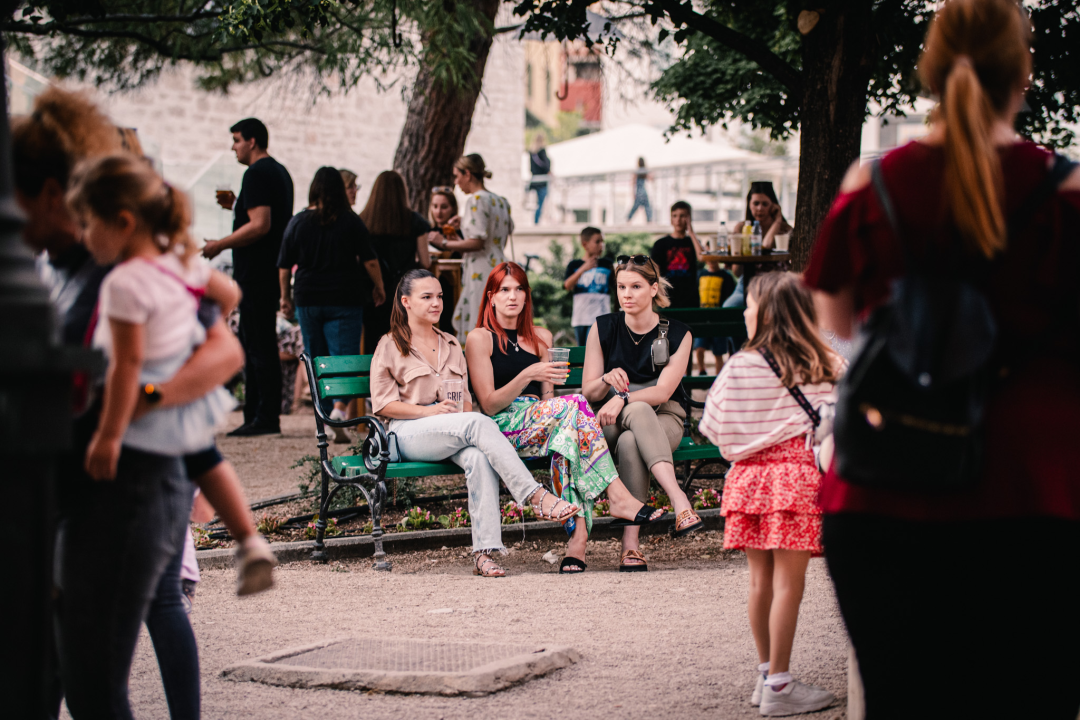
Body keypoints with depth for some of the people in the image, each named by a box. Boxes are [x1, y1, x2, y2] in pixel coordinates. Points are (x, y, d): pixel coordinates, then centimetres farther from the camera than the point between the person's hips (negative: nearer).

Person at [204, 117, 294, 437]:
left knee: (259, 345, -9)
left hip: (256, 275, -11)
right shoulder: (280, 171, 19)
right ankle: (255, 416, 17)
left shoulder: (257, 174, -13)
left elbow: (260, 225, -22)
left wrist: (220, 245, -14)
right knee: (252, 343, 14)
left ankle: (266, 418, -8)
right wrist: (237, 205, 20)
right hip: (270, 271, 11)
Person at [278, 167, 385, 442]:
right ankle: (339, 407, -26)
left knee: (317, 360, 11)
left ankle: (326, 418, 14)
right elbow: (369, 261, -3)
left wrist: (285, 297, 16)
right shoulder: (351, 222, -3)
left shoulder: (298, 222, 1)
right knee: (344, 356, -4)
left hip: (308, 299, 2)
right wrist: (379, 288, 10)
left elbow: (284, 266, 5)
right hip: (345, 300, -2)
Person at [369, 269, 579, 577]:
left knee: (479, 456, -34)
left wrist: (461, 410, -3)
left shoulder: (451, 345, 25)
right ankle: (538, 497, -42)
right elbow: (383, 404, 0)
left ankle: (485, 553, -43)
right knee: (478, 423, -34)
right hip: (409, 433, -4)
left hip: (455, 432, 4)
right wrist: (431, 411, -14)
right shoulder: (389, 347, 9)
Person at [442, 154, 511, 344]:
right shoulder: (500, 201, 15)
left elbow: (477, 242, -17)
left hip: (481, 272, -9)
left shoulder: (476, 200, -10)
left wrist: (445, 244, -6)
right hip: (499, 267, 9)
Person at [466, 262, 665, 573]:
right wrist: (528, 376, -18)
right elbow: (489, 404, -4)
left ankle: (577, 538, -47)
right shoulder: (480, 339, 5)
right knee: (574, 404, -30)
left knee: (566, 431, -34)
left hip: (539, 425, 4)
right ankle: (619, 497, -36)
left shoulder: (541, 337, 22)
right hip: (501, 430, -4)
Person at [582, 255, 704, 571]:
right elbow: (588, 392, 1)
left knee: (630, 443, -37)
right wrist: (607, 380, -22)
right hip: (612, 423, 0)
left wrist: (623, 398, -31)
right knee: (639, 410, -38)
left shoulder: (677, 334, -1)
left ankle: (630, 545, -45)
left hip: (662, 420, 0)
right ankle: (680, 502, -53)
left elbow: (663, 391, -13)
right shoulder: (603, 328, 2)